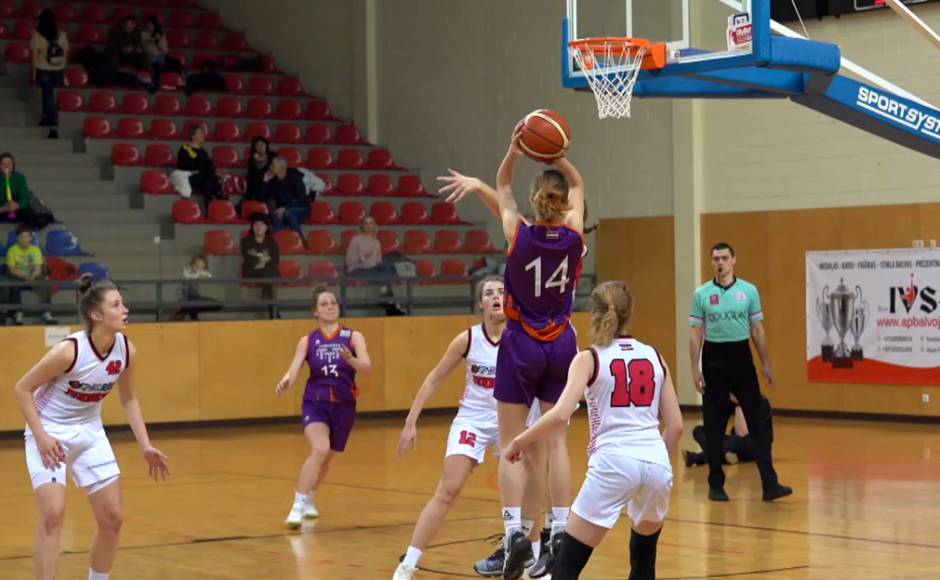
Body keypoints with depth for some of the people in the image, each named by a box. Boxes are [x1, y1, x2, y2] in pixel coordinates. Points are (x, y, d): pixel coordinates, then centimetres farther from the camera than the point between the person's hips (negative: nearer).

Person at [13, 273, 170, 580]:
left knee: (112, 519, 4)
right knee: (53, 514, -20)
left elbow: (128, 399, 7)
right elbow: (22, 389, -17)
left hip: (90, 433, 6)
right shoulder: (69, 350, -27)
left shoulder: (127, 350, -10)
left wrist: (145, 446, 0)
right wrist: (41, 437, -25)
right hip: (50, 433, -6)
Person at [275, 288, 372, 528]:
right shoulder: (307, 341, 1)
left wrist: (350, 359, -36)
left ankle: (309, 500, 43)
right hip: (315, 403, -2)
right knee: (319, 450, -26)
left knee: (327, 457, 16)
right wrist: (286, 381, -34)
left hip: (344, 405, 2)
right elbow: (294, 369, -10)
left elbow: (367, 367, -15)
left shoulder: (353, 337, -1)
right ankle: (297, 507, -24)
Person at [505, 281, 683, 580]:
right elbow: (675, 425, 12)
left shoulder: (589, 359, 3)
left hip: (613, 463, -4)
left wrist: (519, 441, 2)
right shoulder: (654, 356, 14)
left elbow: (561, 415, -11)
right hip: (657, 463, 4)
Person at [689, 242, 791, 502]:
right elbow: (696, 334, 2)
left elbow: (757, 330, 8)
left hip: (741, 356, 1)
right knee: (714, 425, 4)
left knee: (757, 421, -3)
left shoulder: (749, 290, 4)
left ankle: (769, 483, -4)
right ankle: (716, 484, 13)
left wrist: (766, 363, 6)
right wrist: (695, 368, -4)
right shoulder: (701, 294, 1)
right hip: (714, 359, -1)